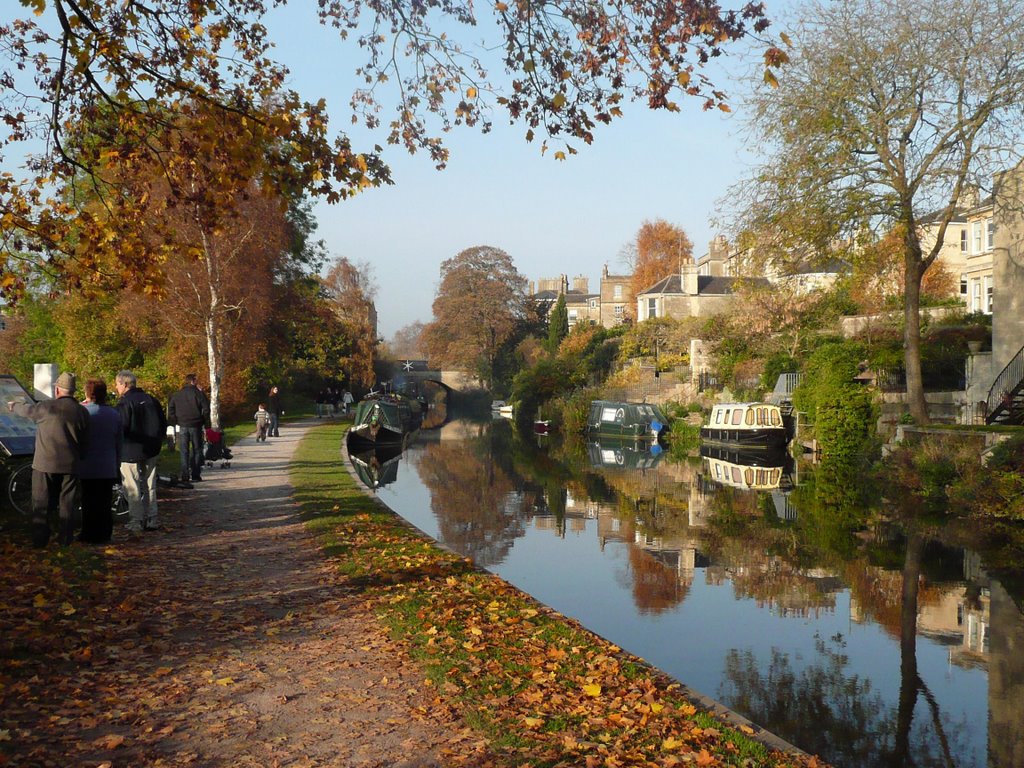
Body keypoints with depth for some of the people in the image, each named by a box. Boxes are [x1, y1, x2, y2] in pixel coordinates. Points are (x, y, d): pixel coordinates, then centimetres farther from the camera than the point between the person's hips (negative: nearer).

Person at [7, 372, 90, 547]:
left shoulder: (46, 407, -10)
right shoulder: (82, 412, -1)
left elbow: (27, 410, 13)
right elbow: (85, 443, 5)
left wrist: (14, 406, 35)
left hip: (45, 464, -2)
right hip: (71, 466, 2)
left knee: (41, 504, 8)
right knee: (68, 503, 10)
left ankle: (39, 539, 11)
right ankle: (66, 538, 12)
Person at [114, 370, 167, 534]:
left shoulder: (124, 403, -14)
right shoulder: (151, 399, 8)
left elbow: (121, 429, -19)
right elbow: (163, 423, 12)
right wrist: (157, 442, 20)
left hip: (131, 452, -7)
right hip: (151, 451, 7)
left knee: (132, 488, 1)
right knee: (149, 486, 14)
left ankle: (136, 522, 2)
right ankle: (152, 519, 16)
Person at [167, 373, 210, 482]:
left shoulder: (177, 395, 6)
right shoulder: (198, 393, -6)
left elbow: (170, 409, 7)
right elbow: (206, 409, -8)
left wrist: (176, 422, 11)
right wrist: (206, 423, 3)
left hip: (182, 426, 3)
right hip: (195, 426, -3)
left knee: (184, 452, 6)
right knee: (197, 450, 5)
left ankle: (185, 476, 1)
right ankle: (195, 475, 2)